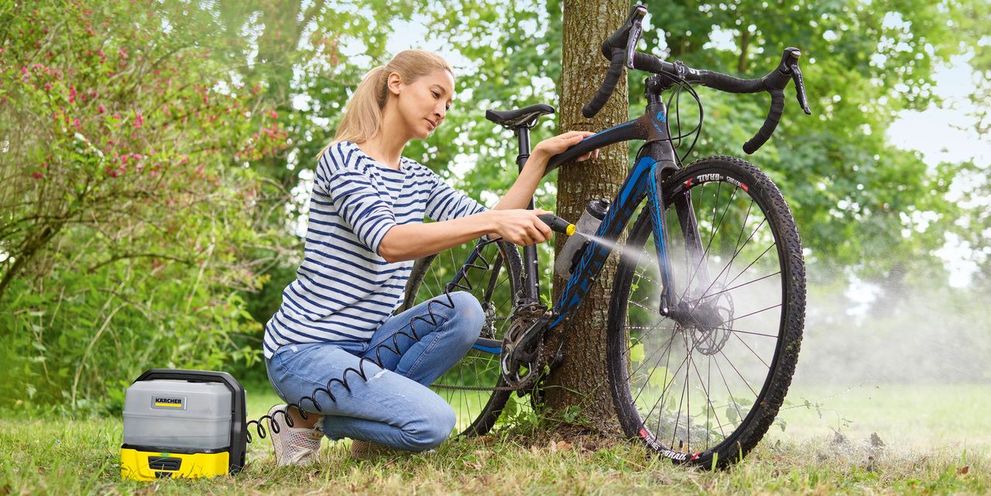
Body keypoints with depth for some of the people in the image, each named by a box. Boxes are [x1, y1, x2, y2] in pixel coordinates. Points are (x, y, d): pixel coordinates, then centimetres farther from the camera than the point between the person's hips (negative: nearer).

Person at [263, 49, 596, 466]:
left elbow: (492, 226, 2)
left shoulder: (416, 179, 13)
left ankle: (373, 414, -1)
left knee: (464, 310, -17)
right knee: (433, 423, -24)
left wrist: (541, 157, -6)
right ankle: (305, 418, -2)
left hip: (364, 343, 8)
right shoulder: (345, 159, -13)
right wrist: (492, 221, -37)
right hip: (305, 350, -8)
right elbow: (389, 242, -30)